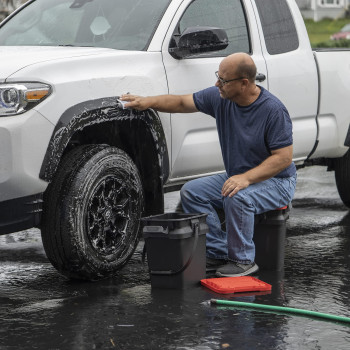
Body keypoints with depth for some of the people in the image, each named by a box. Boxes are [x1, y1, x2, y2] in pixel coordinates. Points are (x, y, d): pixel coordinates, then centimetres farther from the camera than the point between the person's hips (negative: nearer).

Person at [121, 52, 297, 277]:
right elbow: (182, 103, 7)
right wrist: (149, 102, -8)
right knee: (192, 191, -7)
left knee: (237, 198, -35)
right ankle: (219, 253, -5)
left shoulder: (274, 110, -24)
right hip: (237, 177, 8)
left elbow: (284, 157, -25)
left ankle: (243, 260, -17)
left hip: (276, 182, -8)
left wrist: (246, 178, -36)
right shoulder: (220, 98, -4)